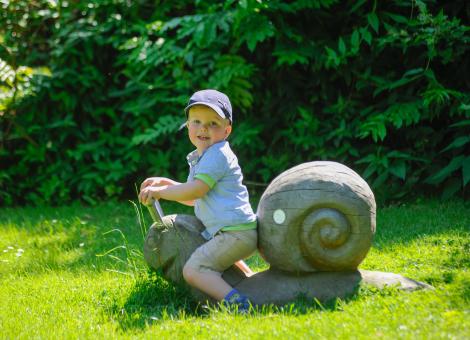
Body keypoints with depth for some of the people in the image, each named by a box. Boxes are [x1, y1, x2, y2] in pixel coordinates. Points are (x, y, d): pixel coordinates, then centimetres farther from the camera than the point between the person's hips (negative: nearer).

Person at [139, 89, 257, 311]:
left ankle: (236, 302, -37)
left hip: (235, 232, -11)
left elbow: (196, 190, -20)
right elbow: (193, 198, 29)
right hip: (232, 233, 11)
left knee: (192, 270, -22)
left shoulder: (217, 154, -12)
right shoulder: (201, 158, 20)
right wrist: (165, 183, 19)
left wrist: (160, 192, -10)